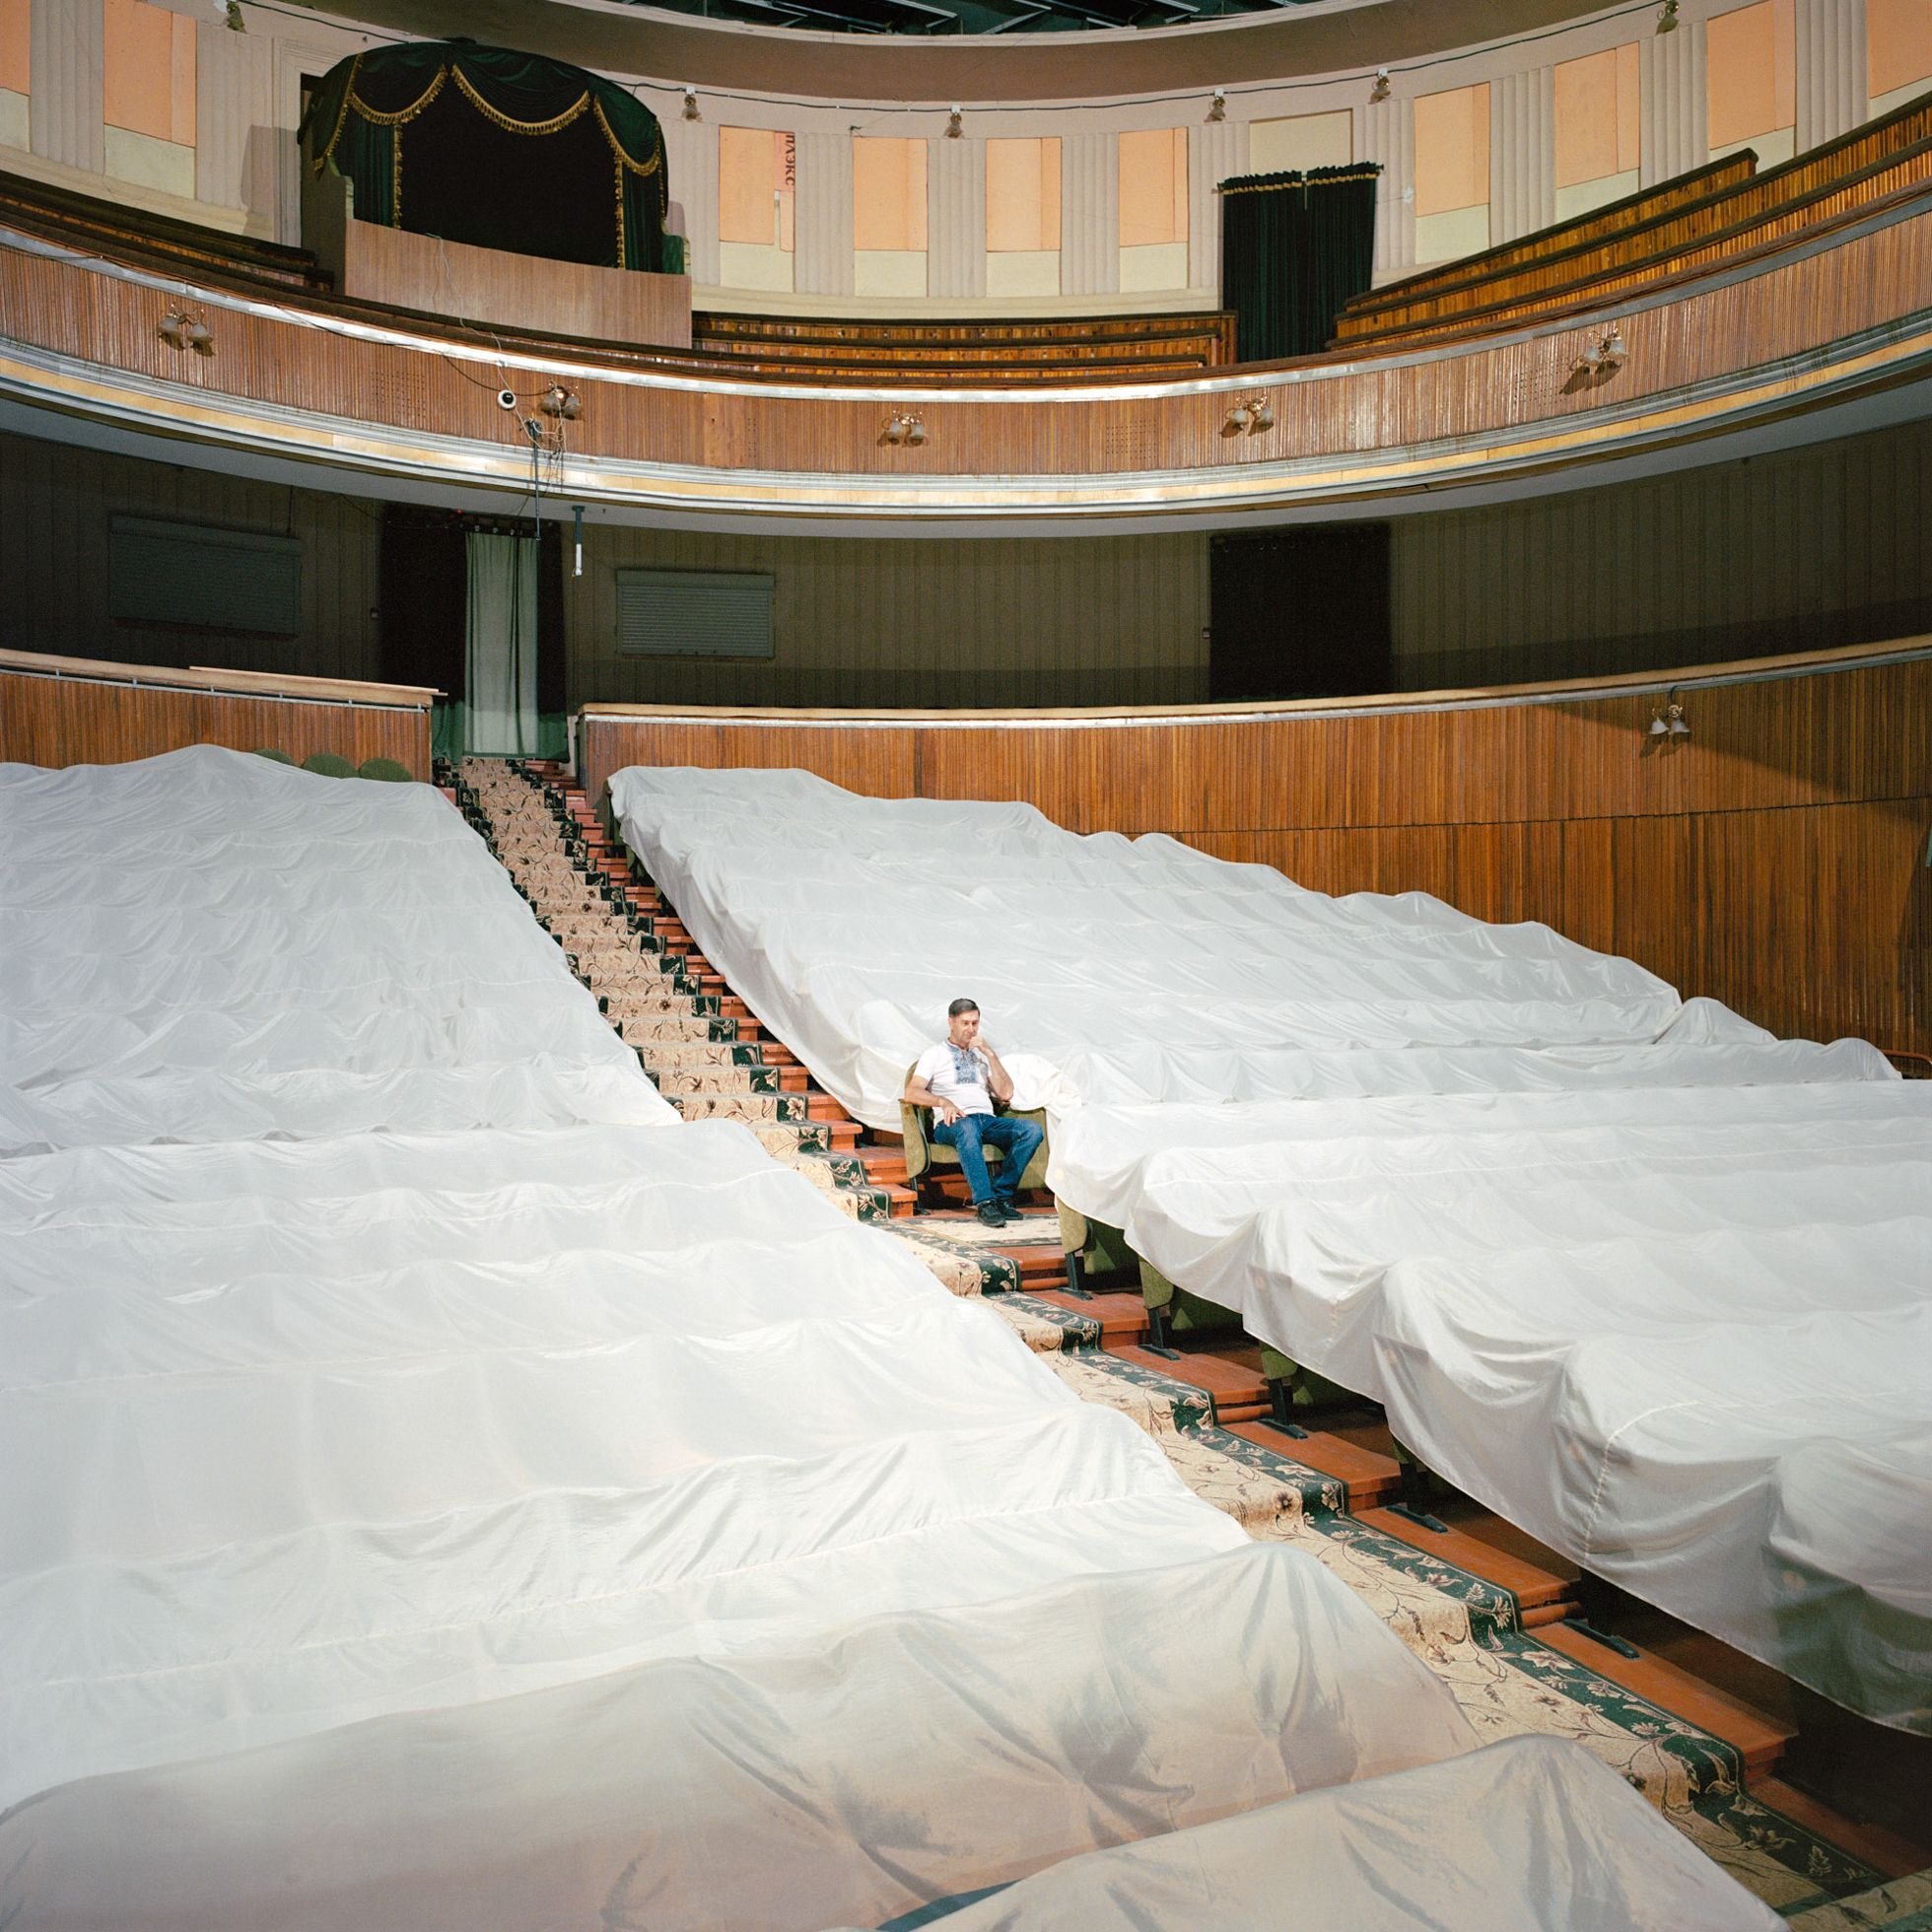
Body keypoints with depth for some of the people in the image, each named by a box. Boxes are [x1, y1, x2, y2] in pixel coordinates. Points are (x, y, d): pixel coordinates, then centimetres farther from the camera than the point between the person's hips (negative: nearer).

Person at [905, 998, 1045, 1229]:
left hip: (988, 1120, 4)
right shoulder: (934, 1054, 14)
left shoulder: (982, 1054, 26)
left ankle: (1001, 1195, -23)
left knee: (1032, 1129, -24)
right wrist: (943, 1102, -18)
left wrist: (990, 1054, 5)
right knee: (967, 1128, -41)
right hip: (953, 1123, -4)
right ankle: (985, 1202, -43)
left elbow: (1006, 1093, 12)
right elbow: (912, 1092, -1)